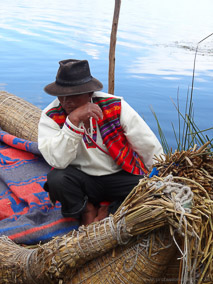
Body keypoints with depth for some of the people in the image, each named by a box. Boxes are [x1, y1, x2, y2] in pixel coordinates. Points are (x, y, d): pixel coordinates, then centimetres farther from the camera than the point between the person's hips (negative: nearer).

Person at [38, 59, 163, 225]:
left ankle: (107, 211, 1)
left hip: (121, 176, 0)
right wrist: (73, 121, -36)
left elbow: (151, 149, -6)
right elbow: (57, 162, -27)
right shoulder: (51, 116, -12)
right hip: (82, 179, 0)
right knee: (56, 179, -30)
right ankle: (86, 211, 1)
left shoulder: (116, 107, -14)